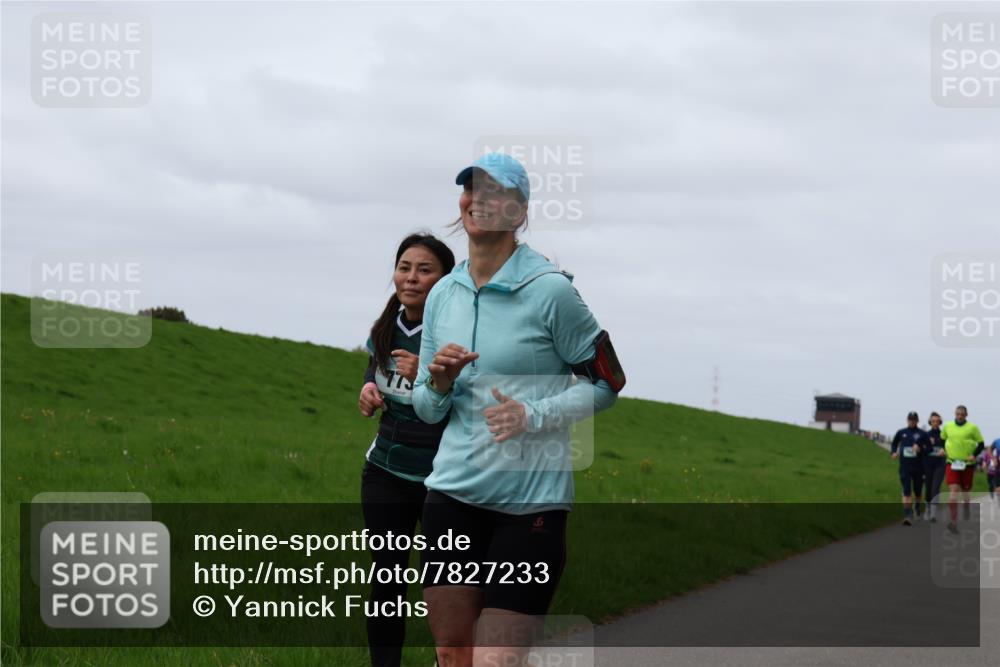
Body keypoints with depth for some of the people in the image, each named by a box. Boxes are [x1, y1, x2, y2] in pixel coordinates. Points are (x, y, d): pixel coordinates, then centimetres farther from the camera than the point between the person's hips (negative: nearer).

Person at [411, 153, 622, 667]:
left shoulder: (550, 289, -7)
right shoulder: (442, 295, 10)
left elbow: (607, 382, -3)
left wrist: (534, 416, -16)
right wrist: (439, 383, -5)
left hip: (531, 500, -5)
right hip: (452, 490, 5)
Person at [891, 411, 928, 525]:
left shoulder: (922, 434, -1)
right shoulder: (901, 433, 7)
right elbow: (894, 443, 23)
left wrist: (920, 449, -20)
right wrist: (894, 452, 4)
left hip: (918, 467, 0)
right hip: (905, 467, 0)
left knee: (918, 490, 12)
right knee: (906, 492, -11)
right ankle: (907, 515, -16)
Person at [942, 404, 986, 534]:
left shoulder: (972, 427, -1)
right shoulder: (948, 426, 6)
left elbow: (981, 444, 3)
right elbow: (942, 439, 22)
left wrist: (974, 455, -12)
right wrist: (943, 450, 4)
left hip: (967, 464, 0)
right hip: (952, 464, 0)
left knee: (965, 490, 10)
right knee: (953, 490, -14)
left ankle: (966, 507, 44)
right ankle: (954, 521, -18)